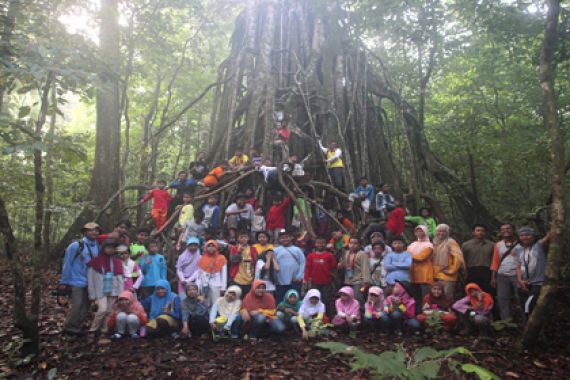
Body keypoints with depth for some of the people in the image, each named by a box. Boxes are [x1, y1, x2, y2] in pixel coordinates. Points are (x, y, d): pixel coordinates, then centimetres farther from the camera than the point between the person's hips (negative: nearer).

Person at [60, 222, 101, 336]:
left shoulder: (97, 246, 1)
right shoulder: (75, 246, -11)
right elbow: (67, 263, -8)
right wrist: (64, 282, -7)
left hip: (90, 282, 5)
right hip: (77, 281, -5)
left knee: (85, 306, 10)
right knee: (77, 305, -7)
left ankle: (78, 327, 23)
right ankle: (69, 328, 10)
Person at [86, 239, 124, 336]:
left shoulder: (117, 262, 7)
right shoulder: (95, 262, -4)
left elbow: (120, 278, 7)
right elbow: (90, 279, -2)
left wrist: (120, 292, -2)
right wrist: (92, 295, -5)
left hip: (112, 291, 4)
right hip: (100, 291, -4)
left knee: (109, 312, 6)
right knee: (102, 310, -16)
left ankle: (104, 331, 17)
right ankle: (93, 329, 4)